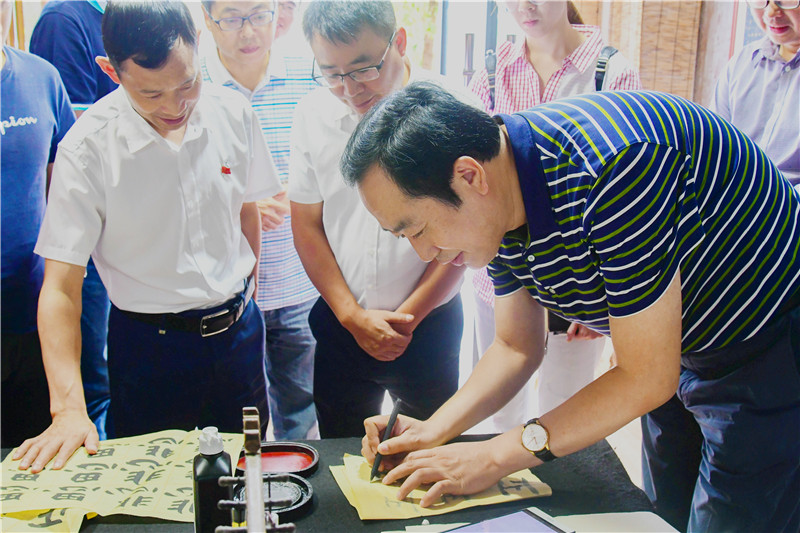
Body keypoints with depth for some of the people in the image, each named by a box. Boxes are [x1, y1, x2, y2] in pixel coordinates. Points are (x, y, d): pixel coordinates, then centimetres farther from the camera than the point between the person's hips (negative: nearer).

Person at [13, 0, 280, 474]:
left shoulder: (232, 114, -7)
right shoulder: (87, 149, -18)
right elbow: (61, 286, -17)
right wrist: (68, 409, -25)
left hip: (237, 332, 3)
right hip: (148, 343, -3)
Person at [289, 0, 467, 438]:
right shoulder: (313, 113, -4)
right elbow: (306, 225, 2)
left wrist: (408, 316, -8)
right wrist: (353, 316, -4)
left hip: (428, 320, -2)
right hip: (341, 322, 3)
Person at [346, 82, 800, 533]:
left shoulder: (612, 163, -37)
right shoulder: (497, 209, -10)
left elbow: (646, 378, -30)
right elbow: (518, 348, 4)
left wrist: (497, 456, -24)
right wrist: (434, 430, -11)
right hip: (684, 361, 7)